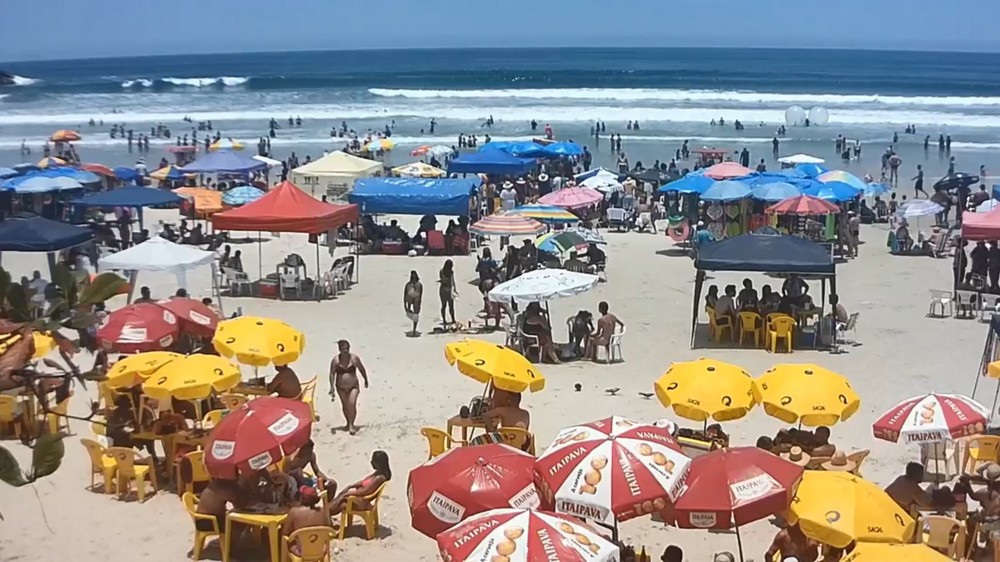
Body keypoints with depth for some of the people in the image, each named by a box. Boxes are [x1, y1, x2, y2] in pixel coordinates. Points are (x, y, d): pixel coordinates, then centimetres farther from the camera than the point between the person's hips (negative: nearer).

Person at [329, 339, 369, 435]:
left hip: (353, 386, -2)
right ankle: (348, 423, 33)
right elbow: (332, 374, -8)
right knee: (345, 406, 13)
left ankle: (351, 425, -8)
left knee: (352, 404, -17)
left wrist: (366, 380, 12)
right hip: (341, 388, 2)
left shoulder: (354, 358, -12)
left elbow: (362, 369, 3)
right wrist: (332, 387, -14)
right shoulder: (335, 360, -12)